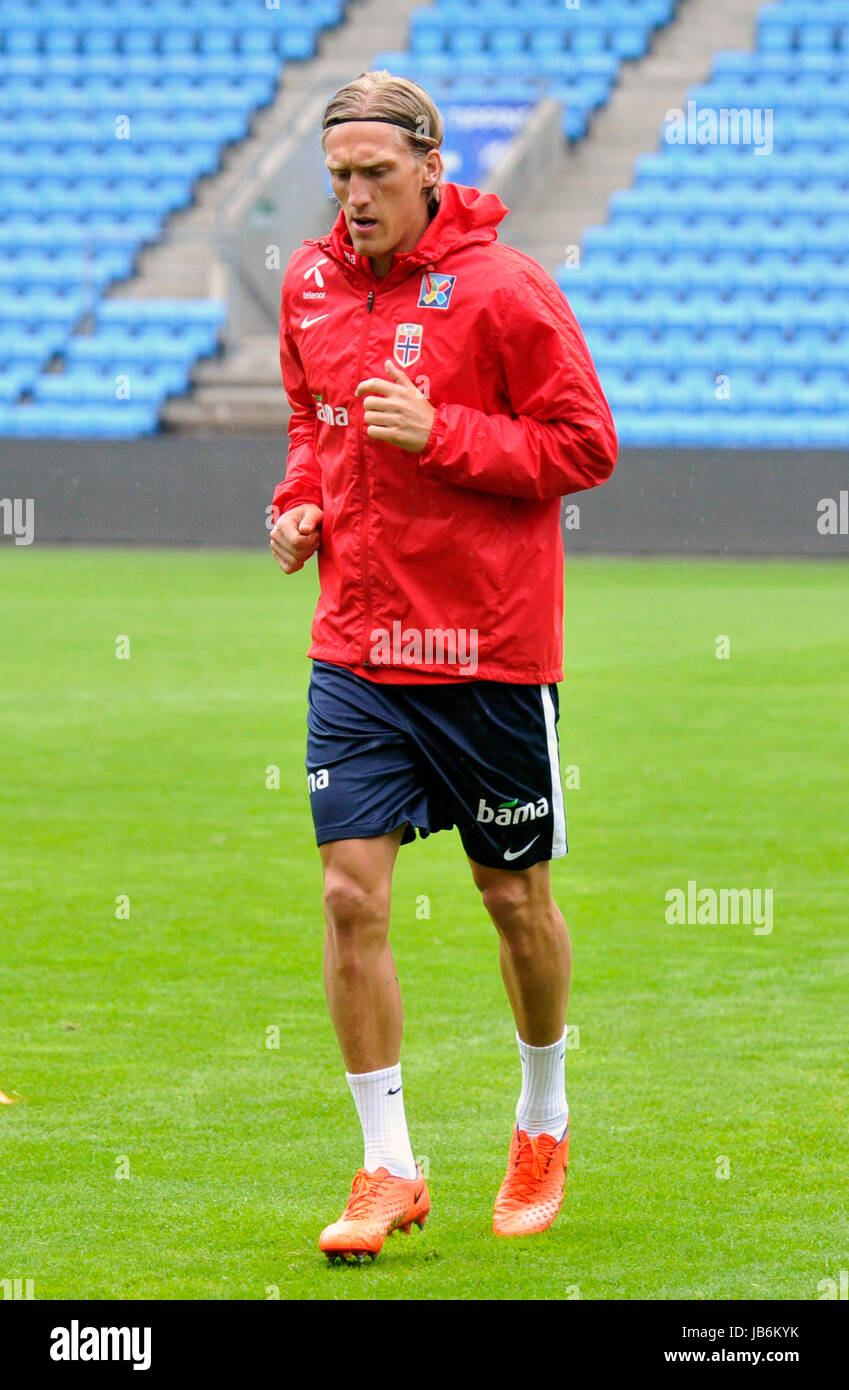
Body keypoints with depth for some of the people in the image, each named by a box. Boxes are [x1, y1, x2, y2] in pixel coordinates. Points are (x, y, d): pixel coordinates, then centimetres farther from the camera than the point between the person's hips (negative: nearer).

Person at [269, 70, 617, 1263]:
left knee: (517, 897, 10)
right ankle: (387, 1170, 1)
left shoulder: (503, 288, -11)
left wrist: (443, 433, -21)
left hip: (489, 650, -4)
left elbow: (586, 445, -11)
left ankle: (544, 1123, 33)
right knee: (352, 894, -7)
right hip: (356, 649, 4)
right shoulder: (310, 283, 5)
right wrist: (302, 497, 3)